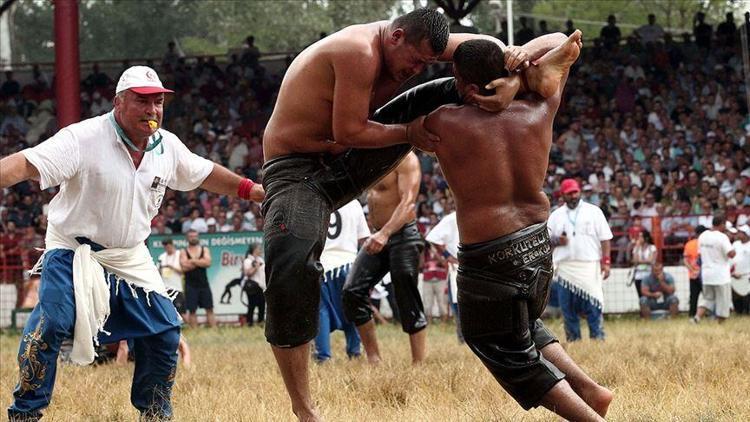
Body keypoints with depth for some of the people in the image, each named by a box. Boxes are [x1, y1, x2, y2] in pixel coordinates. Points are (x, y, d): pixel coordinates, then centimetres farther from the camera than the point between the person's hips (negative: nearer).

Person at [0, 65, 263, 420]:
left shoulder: (168, 146, -2)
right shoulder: (83, 138, -22)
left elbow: (204, 174, 18)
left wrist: (251, 190, 21)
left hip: (130, 256, 6)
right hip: (73, 251, -6)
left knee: (164, 331, 3)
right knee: (51, 323, -24)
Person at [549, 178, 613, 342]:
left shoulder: (593, 211, 7)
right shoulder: (556, 215, 14)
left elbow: (605, 238, 3)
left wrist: (606, 261, -7)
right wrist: (556, 241, -9)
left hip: (589, 266, -3)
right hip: (565, 266, 3)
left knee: (593, 304, -10)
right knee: (568, 308, 2)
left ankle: (598, 339, -8)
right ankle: (573, 340, 7)